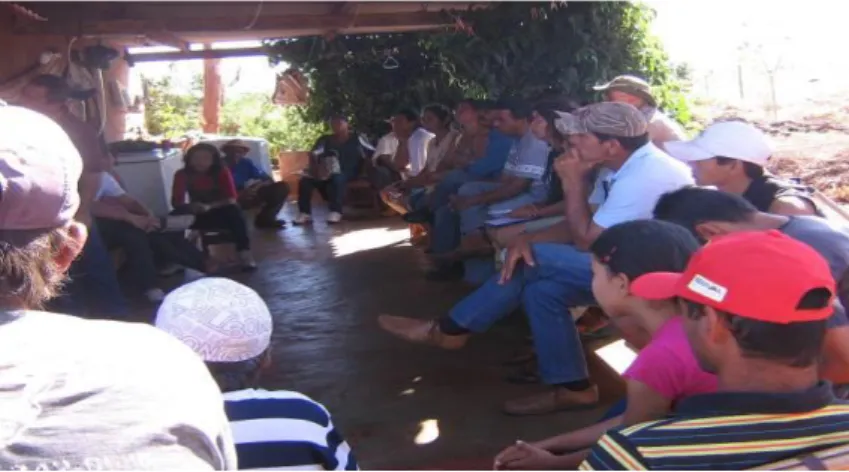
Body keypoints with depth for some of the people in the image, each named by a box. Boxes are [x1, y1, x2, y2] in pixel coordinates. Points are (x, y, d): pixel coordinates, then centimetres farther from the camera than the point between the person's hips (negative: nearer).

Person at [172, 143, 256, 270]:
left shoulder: (222, 172, -12)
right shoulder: (182, 175, -8)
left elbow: (231, 199, -20)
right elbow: (176, 202, -13)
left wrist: (209, 206, -37)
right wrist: (190, 206, -36)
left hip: (220, 212, -1)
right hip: (197, 215, 2)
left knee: (234, 211, -35)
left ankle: (244, 252, -38)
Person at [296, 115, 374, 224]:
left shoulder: (356, 139, 2)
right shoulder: (325, 140, 8)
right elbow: (313, 155, -7)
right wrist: (315, 169, -25)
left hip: (350, 174, -4)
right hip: (329, 173, 4)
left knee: (337, 178, -39)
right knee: (305, 180, -19)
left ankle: (335, 212, -38)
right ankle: (305, 213, -19)